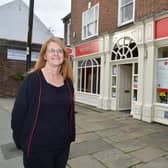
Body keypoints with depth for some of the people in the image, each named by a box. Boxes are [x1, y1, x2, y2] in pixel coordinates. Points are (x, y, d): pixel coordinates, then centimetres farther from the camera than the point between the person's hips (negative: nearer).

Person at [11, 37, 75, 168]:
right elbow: (18, 112, -10)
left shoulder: (68, 82, 2)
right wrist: (20, 142, -5)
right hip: (37, 147, -4)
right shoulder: (33, 79, -13)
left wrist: (71, 135, 11)